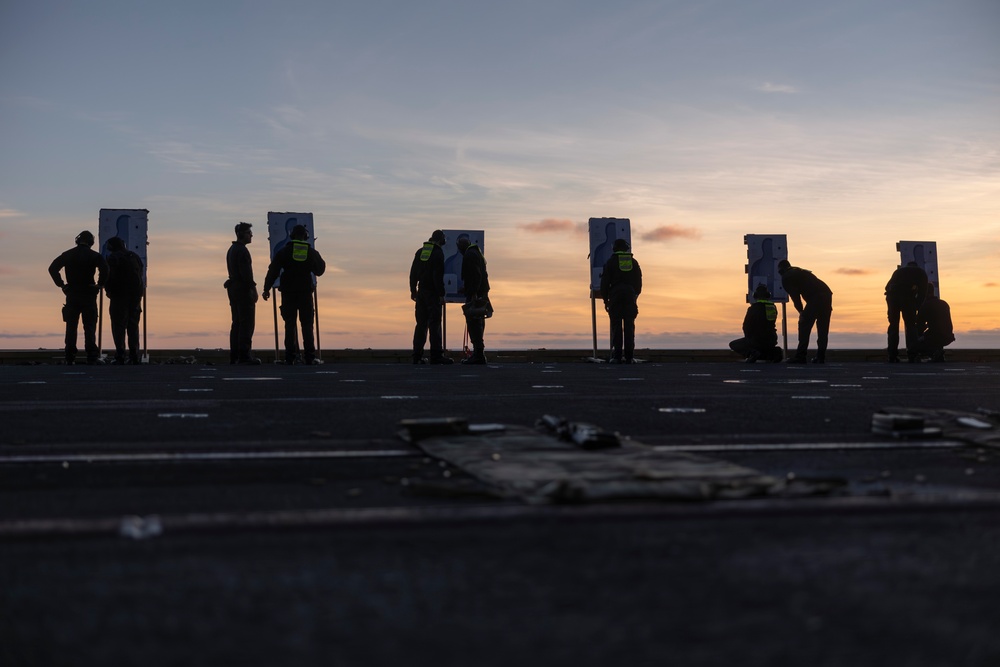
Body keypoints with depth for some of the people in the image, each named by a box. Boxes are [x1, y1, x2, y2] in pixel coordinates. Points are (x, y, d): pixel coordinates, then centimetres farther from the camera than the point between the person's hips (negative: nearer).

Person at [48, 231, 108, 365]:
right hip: (89, 295, -2)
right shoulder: (95, 255, -2)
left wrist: (61, 284, 4)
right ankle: (92, 356, -8)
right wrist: (99, 285, -7)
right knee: (90, 326, 0)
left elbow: (52, 268, 1)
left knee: (71, 327, 7)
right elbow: (105, 269, -18)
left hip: (72, 295, 2)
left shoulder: (68, 254, 7)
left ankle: (70, 357, 5)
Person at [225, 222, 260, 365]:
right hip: (243, 289, -10)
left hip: (233, 288, 10)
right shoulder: (242, 250, -13)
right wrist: (253, 288, -17)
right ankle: (244, 354, -12)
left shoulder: (231, 250, 18)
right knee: (247, 323, -9)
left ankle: (234, 356, 11)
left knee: (237, 323, 11)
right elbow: (246, 272, -20)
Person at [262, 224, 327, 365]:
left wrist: (267, 289, 4)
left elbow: (273, 271, -1)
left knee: (290, 324, 2)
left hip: (288, 292, 0)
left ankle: (290, 357, -2)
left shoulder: (283, 251, 1)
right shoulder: (311, 252, 5)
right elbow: (319, 271, 18)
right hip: (306, 292, 0)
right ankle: (310, 357, -4)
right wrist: (318, 258, 34)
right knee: (307, 325, 2)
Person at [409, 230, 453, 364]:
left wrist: (413, 290, 21)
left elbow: (413, 273, 15)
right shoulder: (438, 253, -10)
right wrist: (441, 295, -13)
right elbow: (438, 276, -15)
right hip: (432, 293, -7)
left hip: (421, 292, 7)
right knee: (434, 324, -7)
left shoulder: (420, 252, 12)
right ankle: (436, 355, -11)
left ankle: (417, 355, 8)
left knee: (421, 323, 10)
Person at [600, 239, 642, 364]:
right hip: (630, 296, 2)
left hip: (615, 296, -2)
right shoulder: (633, 262, 11)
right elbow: (639, 283, 15)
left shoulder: (611, 262, 3)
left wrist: (605, 299, 7)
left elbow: (605, 282, 1)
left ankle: (617, 356, -9)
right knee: (629, 326, 2)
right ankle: (629, 356, -3)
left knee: (617, 326, -3)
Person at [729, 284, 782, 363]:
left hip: (757, 340, -6)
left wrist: (748, 338, 11)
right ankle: (774, 352, 4)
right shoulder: (773, 307, 8)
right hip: (771, 341, 6)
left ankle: (751, 352, -16)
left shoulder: (753, 308, -11)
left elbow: (746, 326, -6)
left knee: (733, 345, 10)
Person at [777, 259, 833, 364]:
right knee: (823, 328, 12)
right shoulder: (801, 271, 32)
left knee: (804, 326, -2)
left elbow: (795, 297, 4)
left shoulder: (786, 278, 10)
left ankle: (800, 356, -5)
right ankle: (821, 357, 12)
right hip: (827, 295, 7)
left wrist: (801, 312, 14)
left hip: (814, 299, -7)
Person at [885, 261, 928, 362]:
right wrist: (916, 306, 18)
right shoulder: (921, 272, 26)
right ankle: (912, 355, -5)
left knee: (893, 325, 11)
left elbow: (888, 286, 26)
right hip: (907, 296, -3)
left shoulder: (898, 271, 35)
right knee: (910, 325, 7)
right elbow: (922, 291, 13)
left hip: (891, 296, 3)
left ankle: (892, 356, 4)